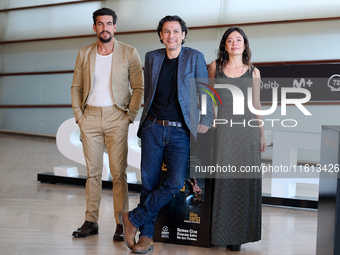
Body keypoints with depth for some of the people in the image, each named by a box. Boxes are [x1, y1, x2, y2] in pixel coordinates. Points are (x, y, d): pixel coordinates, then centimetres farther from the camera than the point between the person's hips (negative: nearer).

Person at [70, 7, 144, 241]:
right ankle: (91, 222, 15)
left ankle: (121, 224, 3)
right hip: (90, 117, 3)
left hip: (116, 117, -3)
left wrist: (129, 116, -7)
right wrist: (79, 115, 3)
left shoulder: (129, 53, 1)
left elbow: (139, 88, 0)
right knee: (93, 171, 7)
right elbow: (76, 87, 13)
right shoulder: (84, 54, 9)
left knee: (119, 173, -4)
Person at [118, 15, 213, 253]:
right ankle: (146, 236, 13)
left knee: (175, 182, -15)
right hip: (153, 128, 2)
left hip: (180, 132, -2)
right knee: (149, 183, 2)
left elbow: (205, 91, 6)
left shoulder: (195, 57, 3)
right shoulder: (152, 57, 12)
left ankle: (133, 219, 1)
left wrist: (206, 120, -3)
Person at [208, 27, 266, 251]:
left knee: (246, 179, -1)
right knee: (222, 179, -3)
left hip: (247, 129, 1)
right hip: (222, 129, -1)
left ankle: (239, 234, 9)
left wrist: (262, 134, 8)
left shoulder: (253, 72, 10)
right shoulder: (215, 67, 9)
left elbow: (256, 104, 12)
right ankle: (220, 233, 8)